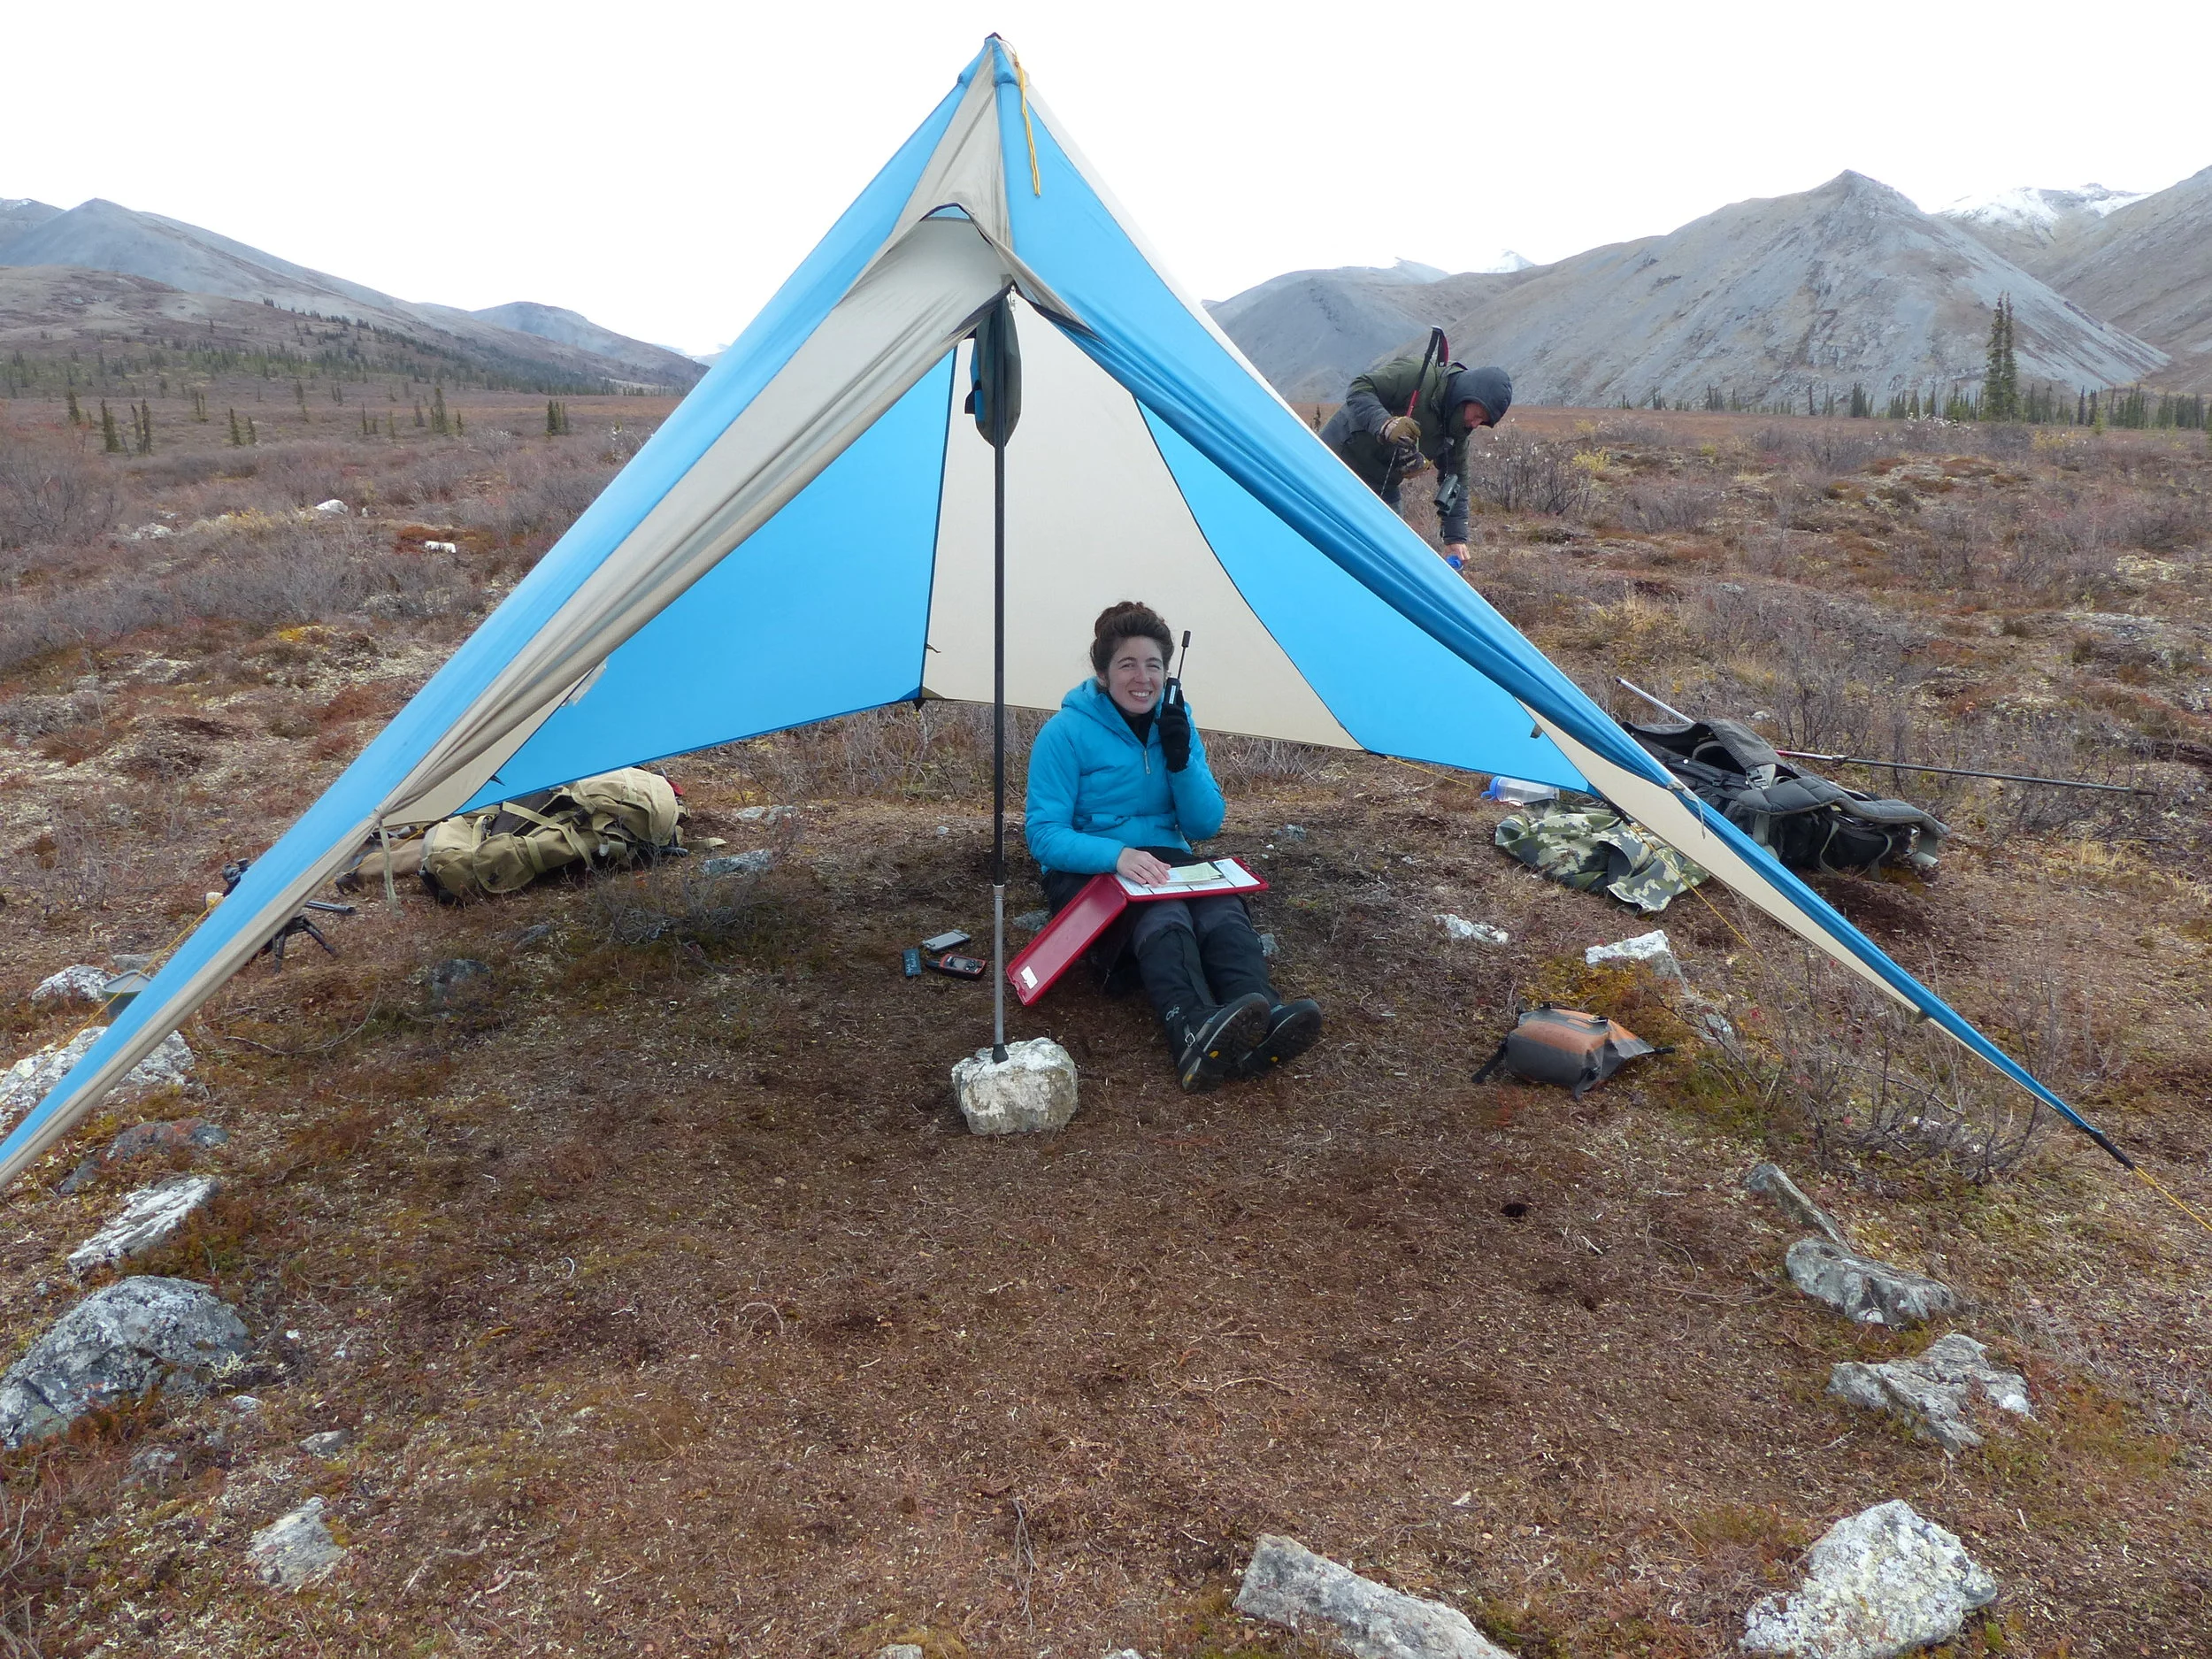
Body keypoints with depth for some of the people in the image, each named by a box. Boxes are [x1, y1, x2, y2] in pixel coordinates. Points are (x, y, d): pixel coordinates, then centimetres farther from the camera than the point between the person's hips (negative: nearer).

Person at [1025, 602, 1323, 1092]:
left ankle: (1260, 1029, -56)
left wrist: (1181, 759, -15)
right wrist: (1117, 855, -34)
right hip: (1089, 870, -4)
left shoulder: (1175, 721, 6)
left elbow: (1205, 826, 3)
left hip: (1166, 862, 4)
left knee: (1222, 907, -30)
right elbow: (1043, 834, -15)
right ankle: (1193, 1032, -63)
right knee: (1160, 913, -37)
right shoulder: (1066, 732, -8)